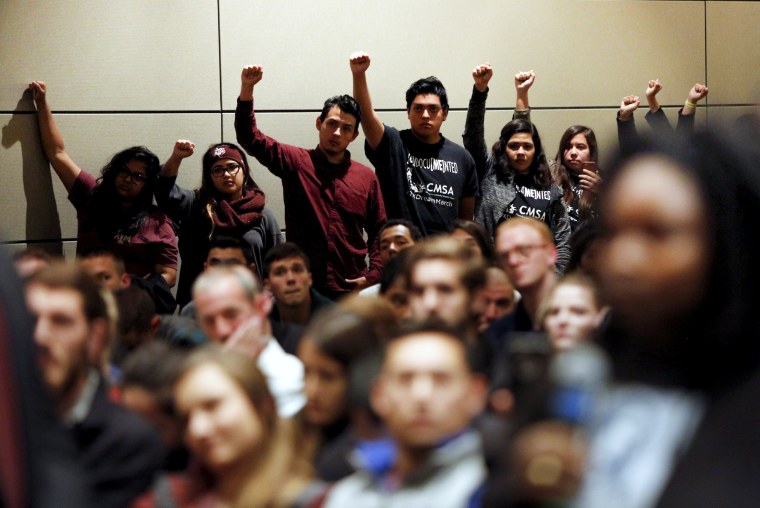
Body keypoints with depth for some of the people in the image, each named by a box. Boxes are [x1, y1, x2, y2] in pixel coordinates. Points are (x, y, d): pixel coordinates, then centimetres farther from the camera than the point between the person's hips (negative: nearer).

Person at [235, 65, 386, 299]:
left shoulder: (367, 177, 8)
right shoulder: (296, 162, 4)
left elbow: (379, 231, 10)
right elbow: (250, 138, -5)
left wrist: (373, 276, -2)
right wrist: (247, 89, -18)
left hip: (353, 289, 1)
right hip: (303, 287, -1)